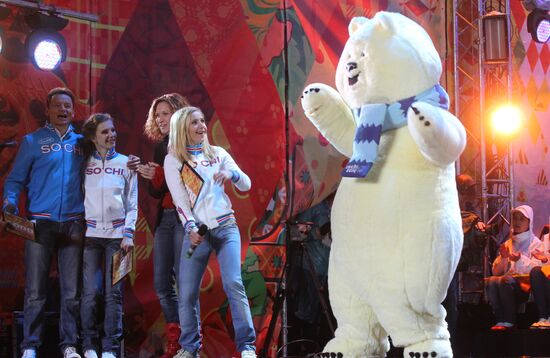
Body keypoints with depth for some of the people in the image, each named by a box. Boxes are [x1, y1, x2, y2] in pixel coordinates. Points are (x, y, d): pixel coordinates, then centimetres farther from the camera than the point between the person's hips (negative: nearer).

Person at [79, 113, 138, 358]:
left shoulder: (126, 163, 7)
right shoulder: (85, 163, 8)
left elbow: (132, 202, 7)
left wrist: (128, 233, -3)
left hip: (117, 234, 0)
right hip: (91, 234, 0)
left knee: (113, 292, -3)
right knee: (90, 291, -6)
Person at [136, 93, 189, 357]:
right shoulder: (161, 147, 16)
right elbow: (156, 192, 17)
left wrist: (161, 175, -16)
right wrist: (151, 177, -4)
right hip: (164, 219, 7)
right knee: (162, 284, 5)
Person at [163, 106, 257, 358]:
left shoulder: (218, 153, 11)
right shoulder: (173, 160, 5)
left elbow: (246, 186, 9)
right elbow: (179, 199, -3)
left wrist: (232, 173, -12)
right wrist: (190, 227, -17)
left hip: (226, 227, 0)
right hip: (197, 231, 0)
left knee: (233, 283, -14)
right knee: (187, 292, -3)